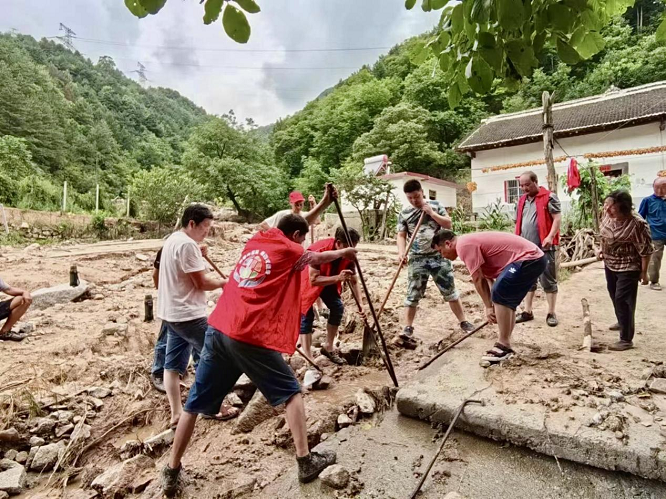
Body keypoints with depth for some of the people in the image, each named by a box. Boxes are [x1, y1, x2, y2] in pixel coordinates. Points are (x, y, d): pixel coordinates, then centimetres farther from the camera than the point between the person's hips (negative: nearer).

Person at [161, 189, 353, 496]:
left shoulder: (255, 241, 20)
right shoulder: (289, 250, 3)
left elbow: (289, 228, 36)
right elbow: (319, 258, 21)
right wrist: (344, 252, 42)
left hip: (218, 330, 7)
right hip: (250, 338, -6)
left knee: (196, 403, 17)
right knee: (291, 392, 12)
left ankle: (171, 471, 28)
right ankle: (306, 462, 13)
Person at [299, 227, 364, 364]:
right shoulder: (318, 250, -39)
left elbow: (354, 281, -11)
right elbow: (313, 280, -39)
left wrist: (361, 303, -21)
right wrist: (338, 277, -49)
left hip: (329, 281, 6)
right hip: (307, 281, -6)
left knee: (338, 308, 0)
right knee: (307, 316, -11)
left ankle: (328, 348, 16)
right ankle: (309, 360, -9)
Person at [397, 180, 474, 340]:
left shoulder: (435, 206, 3)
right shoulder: (404, 214, 2)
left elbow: (448, 224, 0)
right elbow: (401, 236, 0)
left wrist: (431, 213, -11)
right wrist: (401, 252, -17)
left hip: (439, 256, 0)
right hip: (417, 259, 0)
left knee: (450, 290, 9)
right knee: (413, 293, 1)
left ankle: (463, 321, 22)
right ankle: (408, 327, 10)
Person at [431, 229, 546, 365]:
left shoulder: (464, 245, -14)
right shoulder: (470, 242, 17)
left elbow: (478, 279, -14)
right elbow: (486, 276, 16)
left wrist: (489, 307, -5)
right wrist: (492, 306, 14)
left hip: (528, 259, -11)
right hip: (535, 258, 11)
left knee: (499, 295, -16)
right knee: (506, 301, 13)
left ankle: (503, 346, -7)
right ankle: (505, 345, 19)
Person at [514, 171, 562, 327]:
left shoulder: (549, 197, -3)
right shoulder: (522, 200, 16)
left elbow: (557, 218, -10)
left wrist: (550, 236, -22)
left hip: (544, 247, -6)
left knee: (548, 281, 0)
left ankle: (551, 313, 9)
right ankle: (527, 311, 19)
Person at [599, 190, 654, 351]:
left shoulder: (636, 224, -28)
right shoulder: (608, 215, -6)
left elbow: (645, 250, -20)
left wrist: (644, 272, -15)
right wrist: (602, 250, 4)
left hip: (628, 268, -8)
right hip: (610, 264, 8)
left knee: (622, 300, -6)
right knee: (614, 296, 23)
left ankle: (626, 340, 4)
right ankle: (622, 322, 47)